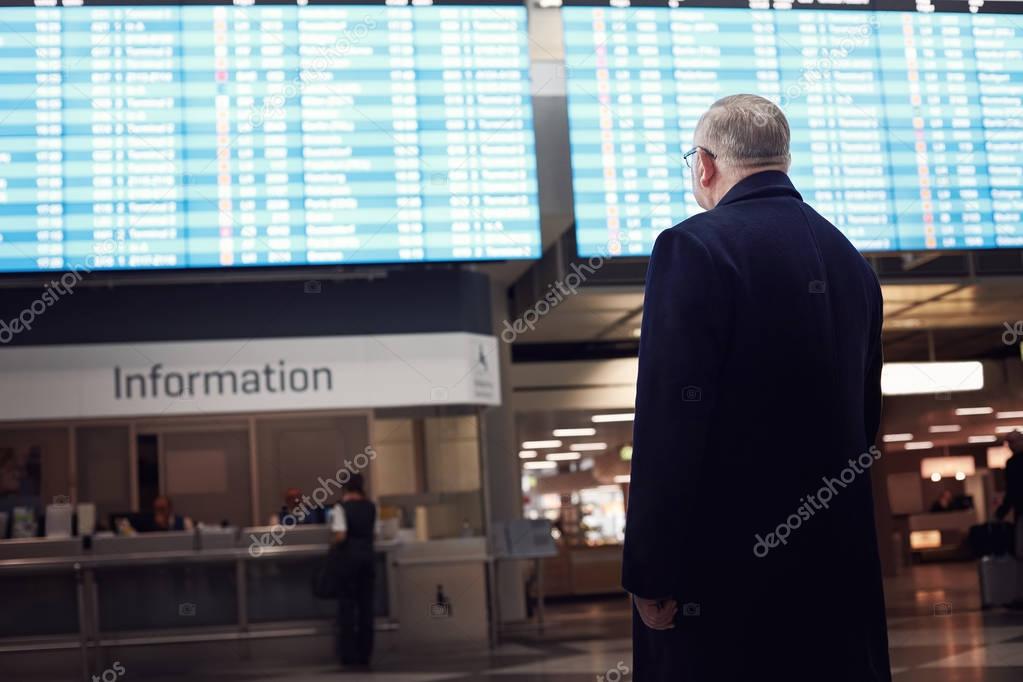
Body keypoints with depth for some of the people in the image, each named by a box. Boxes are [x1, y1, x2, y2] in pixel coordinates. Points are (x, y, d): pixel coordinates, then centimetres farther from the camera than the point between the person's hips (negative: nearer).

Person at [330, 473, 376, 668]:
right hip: (368, 555, 4)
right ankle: (364, 653, 9)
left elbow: (340, 536, -17)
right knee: (366, 603, 8)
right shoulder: (370, 507, 6)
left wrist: (334, 545, 2)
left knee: (347, 604, 3)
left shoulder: (341, 508, -9)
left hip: (348, 557, -4)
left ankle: (348, 654, 3)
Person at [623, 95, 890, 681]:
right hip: (842, 560, 7)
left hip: (724, 565, -7)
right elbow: (866, 417, 16)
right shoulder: (851, 260, 11)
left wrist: (650, 571, -14)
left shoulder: (694, 247, -11)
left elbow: (671, 419, -18)